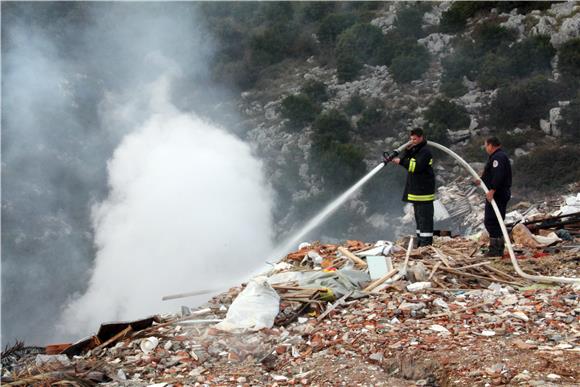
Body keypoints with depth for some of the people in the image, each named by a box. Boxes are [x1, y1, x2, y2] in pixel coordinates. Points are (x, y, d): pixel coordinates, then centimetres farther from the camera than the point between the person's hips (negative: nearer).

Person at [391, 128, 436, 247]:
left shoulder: (425, 151, -13)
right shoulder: (414, 149, 17)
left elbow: (417, 167, -23)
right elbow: (404, 159, 9)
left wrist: (401, 161, -22)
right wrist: (407, 150, -6)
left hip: (424, 190, -10)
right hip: (415, 189, 10)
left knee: (424, 217, -9)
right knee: (418, 216, 15)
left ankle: (426, 243, -9)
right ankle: (420, 242, 22)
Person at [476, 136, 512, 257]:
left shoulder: (497, 157, -16)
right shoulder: (501, 156, 20)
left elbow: (498, 175, -28)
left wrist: (492, 190, -33)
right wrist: (482, 181, 37)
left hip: (496, 194, -11)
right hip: (502, 194, 11)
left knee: (490, 221, -9)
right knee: (496, 222, 15)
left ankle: (495, 249, -9)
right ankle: (499, 248, 19)